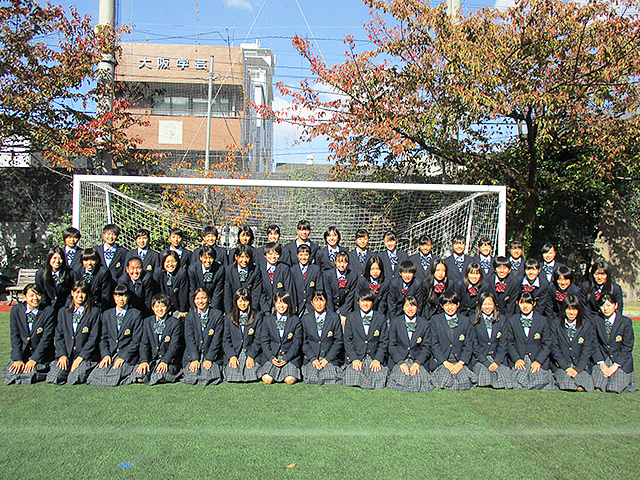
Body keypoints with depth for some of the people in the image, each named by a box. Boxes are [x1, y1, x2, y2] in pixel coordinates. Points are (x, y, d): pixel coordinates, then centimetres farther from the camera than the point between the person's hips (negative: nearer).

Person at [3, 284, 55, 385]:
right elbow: (14, 336, -1)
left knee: (31, 374, -21)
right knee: (8, 374, -14)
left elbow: (46, 338, -11)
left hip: (41, 354, -3)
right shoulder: (16, 310, 0)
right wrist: (18, 359, -10)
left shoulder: (48, 311, -9)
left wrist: (34, 359, -16)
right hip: (21, 353, 3)